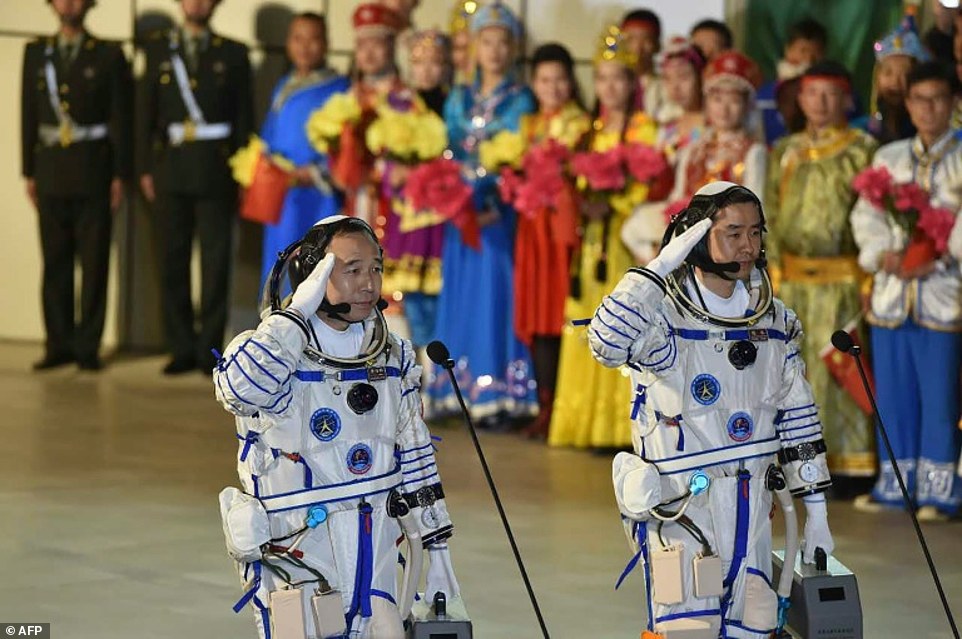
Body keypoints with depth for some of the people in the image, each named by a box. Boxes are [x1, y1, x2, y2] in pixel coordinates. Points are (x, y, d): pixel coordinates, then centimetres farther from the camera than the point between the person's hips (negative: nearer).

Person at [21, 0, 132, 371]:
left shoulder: (109, 56, 4)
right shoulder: (36, 53, 12)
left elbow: (121, 118, 2)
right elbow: (28, 114, 11)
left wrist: (120, 175, -3)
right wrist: (29, 172, 6)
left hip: (93, 171, -2)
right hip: (51, 170, 2)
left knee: (94, 263, -2)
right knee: (55, 263, 2)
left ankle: (88, 346, 3)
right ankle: (59, 344, 7)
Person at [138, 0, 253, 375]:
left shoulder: (233, 53, 8)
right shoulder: (158, 49, 12)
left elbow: (244, 116, 6)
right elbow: (146, 111, 9)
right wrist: (145, 168, 2)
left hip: (216, 171, -1)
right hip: (171, 170, 2)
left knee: (216, 262, -2)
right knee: (173, 261, 3)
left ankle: (210, 348, 3)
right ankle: (181, 348, 8)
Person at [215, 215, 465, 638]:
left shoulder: (394, 359, 8)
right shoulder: (268, 349, -9)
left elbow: (414, 461, 14)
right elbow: (243, 389, -34)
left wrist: (437, 555, 12)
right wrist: (297, 312, -25)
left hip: (375, 563, 5)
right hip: (294, 562, -5)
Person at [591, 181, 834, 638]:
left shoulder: (774, 319, 8)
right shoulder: (664, 317, -12)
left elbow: (798, 418, 14)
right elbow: (607, 344, -35)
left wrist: (816, 513, 13)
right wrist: (661, 266, -31)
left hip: (752, 508, 6)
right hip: (681, 509, -6)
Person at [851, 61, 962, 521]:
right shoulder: (888, 158, 15)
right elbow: (865, 216, 8)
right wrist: (884, 255, -8)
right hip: (891, 290, 4)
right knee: (894, 391, 8)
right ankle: (895, 480, 16)